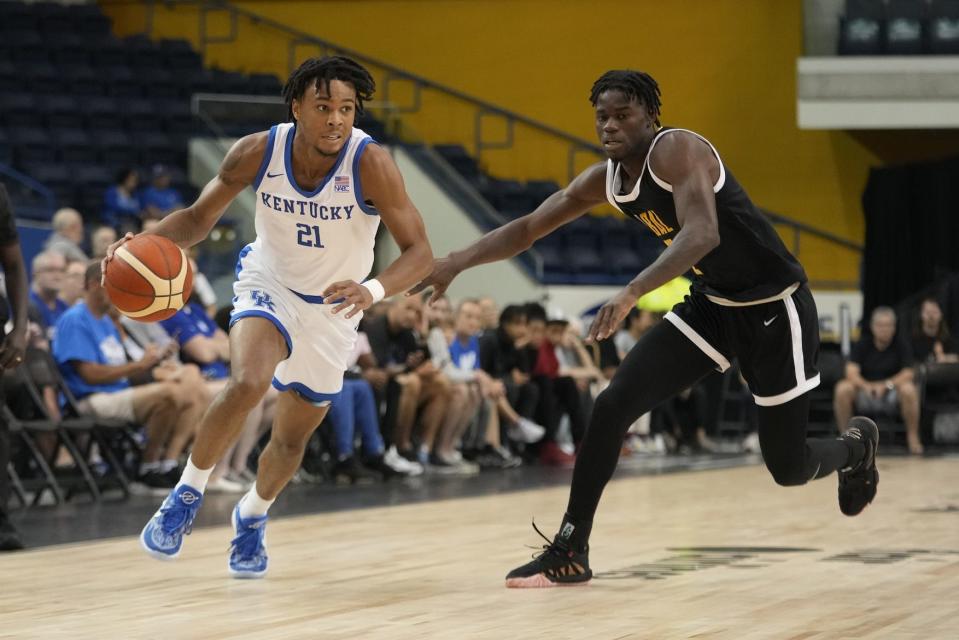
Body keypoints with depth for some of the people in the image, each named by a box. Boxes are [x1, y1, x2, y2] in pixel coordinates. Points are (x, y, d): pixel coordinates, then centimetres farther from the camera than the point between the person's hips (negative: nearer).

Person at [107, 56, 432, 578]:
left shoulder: (371, 164, -28)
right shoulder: (257, 152, -22)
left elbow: (419, 252, -27)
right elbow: (200, 216, -8)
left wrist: (373, 290, -47)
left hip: (333, 307, 1)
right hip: (268, 284, -1)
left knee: (292, 437, 11)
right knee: (247, 383, -30)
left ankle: (252, 516, 43)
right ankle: (187, 494, -8)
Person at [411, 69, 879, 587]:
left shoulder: (677, 150, -24)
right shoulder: (604, 180, -1)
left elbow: (703, 233, -40)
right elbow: (527, 229, 4)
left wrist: (633, 292, -51)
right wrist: (456, 263, -10)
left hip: (774, 307, -7)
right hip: (711, 305, 7)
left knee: (788, 467, 1)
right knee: (612, 406, -11)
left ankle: (856, 444, 37)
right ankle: (570, 552, -4)